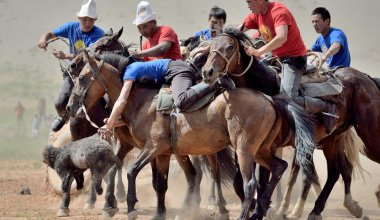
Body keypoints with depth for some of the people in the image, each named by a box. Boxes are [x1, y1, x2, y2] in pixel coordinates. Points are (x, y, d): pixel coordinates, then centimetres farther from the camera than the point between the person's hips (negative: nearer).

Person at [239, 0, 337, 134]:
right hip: (276, 58, 9)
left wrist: (259, 52, -44)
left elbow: (282, 37, -36)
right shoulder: (255, 15, 5)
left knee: (289, 99, -24)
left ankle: (327, 107, -9)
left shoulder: (279, 11, -20)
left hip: (293, 58, -9)